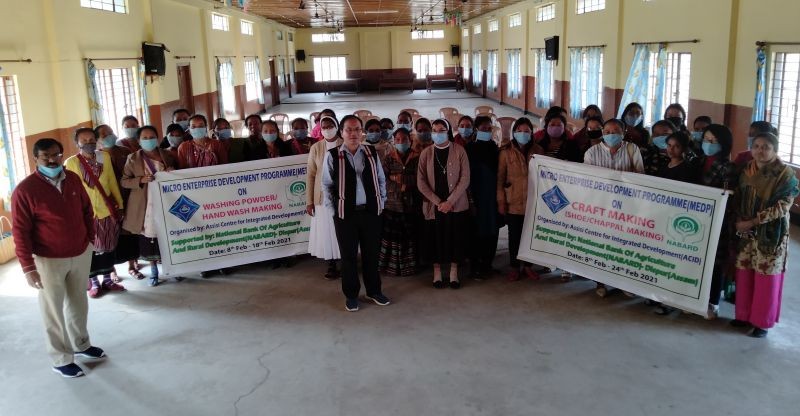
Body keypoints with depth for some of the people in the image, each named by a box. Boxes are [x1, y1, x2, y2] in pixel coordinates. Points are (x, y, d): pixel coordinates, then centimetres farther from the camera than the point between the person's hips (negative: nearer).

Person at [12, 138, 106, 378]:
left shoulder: (73, 179, 0)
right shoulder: (25, 190, -17)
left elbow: (86, 210, 13)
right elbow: (20, 231, -15)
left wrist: (90, 238, 12)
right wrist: (28, 267, -16)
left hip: (81, 254, 5)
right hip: (49, 260, -5)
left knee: (79, 303, 21)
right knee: (54, 311, 8)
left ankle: (81, 345, 40)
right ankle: (60, 359, 23)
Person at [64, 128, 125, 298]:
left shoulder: (104, 157, 3)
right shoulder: (71, 163, -8)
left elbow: (112, 182, 7)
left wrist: (120, 204, 7)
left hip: (108, 210, 3)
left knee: (108, 247, 11)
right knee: (90, 248, 7)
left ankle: (107, 280, 24)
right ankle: (94, 283, 19)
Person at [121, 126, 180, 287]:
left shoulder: (168, 155, 8)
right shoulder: (133, 159, 2)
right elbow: (124, 181, 0)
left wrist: (174, 172, -6)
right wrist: (141, 180, -17)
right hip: (145, 205, -1)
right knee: (149, 238, 2)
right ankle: (153, 270, 16)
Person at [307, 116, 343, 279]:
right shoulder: (316, 148, 3)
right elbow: (311, 175, 3)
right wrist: (309, 201, 0)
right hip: (323, 197, 1)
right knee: (327, 231, 5)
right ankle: (331, 266, 15)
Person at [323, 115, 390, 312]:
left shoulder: (372, 153, 3)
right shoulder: (332, 156, -4)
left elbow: (381, 180, 11)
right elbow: (326, 185, 3)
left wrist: (381, 202, 6)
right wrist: (334, 207, -1)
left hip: (371, 212, 2)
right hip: (345, 214, -2)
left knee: (372, 253, 12)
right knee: (348, 255, 8)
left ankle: (374, 290, 29)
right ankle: (351, 295, 23)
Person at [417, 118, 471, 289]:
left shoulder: (459, 151, -1)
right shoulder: (426, 153, 3)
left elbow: (465, 179, -6)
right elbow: (421, 182, -1)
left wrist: (450, 201, -13)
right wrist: (437, 202, -10)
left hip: (456, 205, -1)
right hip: (433, 206, 1)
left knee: (455, 238, 4)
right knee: (435, 239, 5)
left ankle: (454, 272, 18)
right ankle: (437, 272, 19)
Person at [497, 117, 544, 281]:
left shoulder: (538, 151, 3)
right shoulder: (506, 151, -3)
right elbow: (500, 177, -2)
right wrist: (501, 201, -5)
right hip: (513, 201, -2)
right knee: (514, 235, 6)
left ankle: (527, 266, 24)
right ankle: (514, 267, 20)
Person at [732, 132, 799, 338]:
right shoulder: (746, 171, 6)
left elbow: (783, 206, -16)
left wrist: (752, 222, -20)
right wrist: (739, 221, -7)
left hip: (771, 233, -5)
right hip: (747, 232, 5)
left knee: (766, 278, 1)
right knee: (743, 274, 9)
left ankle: (762, 322, 13)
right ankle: (744, 315, 24)